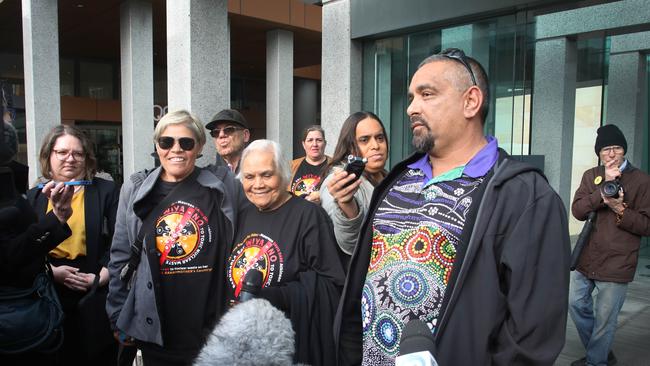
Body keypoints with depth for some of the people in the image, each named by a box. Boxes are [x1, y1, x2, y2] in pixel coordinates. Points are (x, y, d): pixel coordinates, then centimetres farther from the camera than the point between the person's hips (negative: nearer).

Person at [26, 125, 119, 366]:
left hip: (97, 297, -2)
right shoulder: (33, 197, 9)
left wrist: (100, 277, -12)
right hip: (50, 297, 2)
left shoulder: (106, 191, 2)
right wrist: (52, 271, -9)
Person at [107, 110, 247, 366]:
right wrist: (118, 319, 6)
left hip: (215, 328, -1)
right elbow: (121, 257, 6)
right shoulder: (135, 189, 2)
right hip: (155, 329, 1)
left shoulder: (224, 184, -2)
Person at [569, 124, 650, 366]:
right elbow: (577, 211, -7)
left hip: (617, 263, -5)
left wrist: (620, 210, -21)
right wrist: (604, 186, -17)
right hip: (586, 258, 5)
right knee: (576, 304, 17)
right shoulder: (591, 176, 7)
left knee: (604, 319, 3)